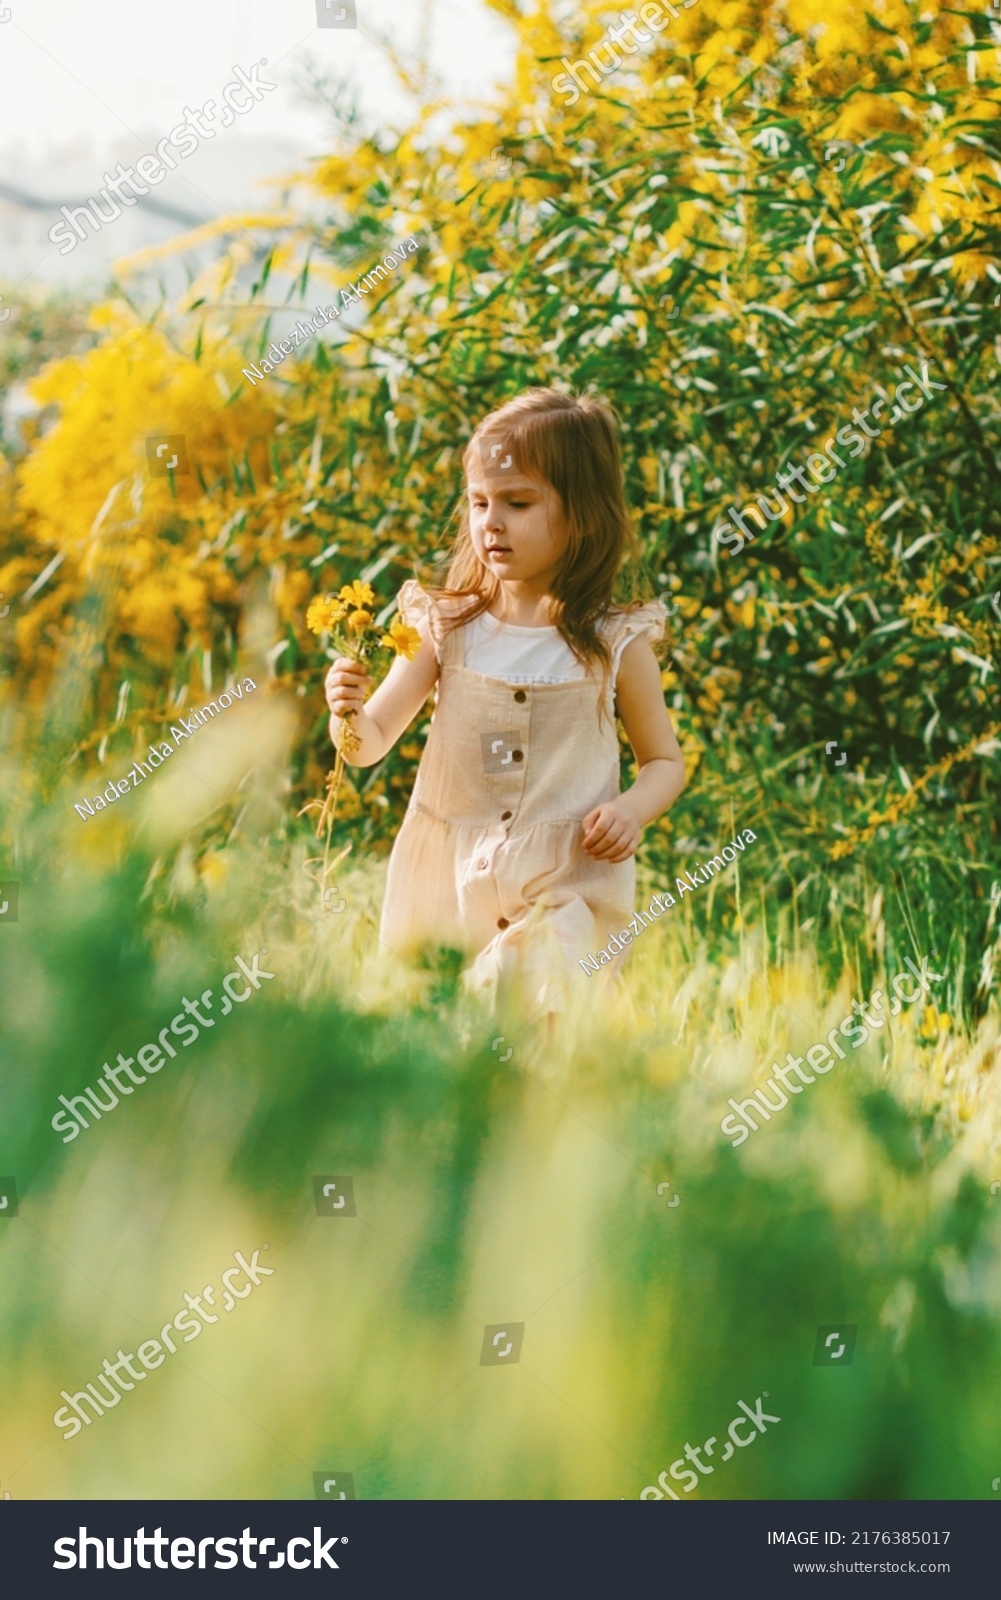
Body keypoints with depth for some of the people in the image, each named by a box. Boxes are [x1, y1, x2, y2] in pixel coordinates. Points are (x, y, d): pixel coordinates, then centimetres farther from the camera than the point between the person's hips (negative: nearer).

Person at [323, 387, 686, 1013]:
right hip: (447, 882, 2)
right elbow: (373, 745, 1)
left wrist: (632, 809, -12)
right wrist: (350, 713, -22)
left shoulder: (616, 643, -2)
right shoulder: (447, 627, 1)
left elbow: (665, 761, 8)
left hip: (566, 886, -2)